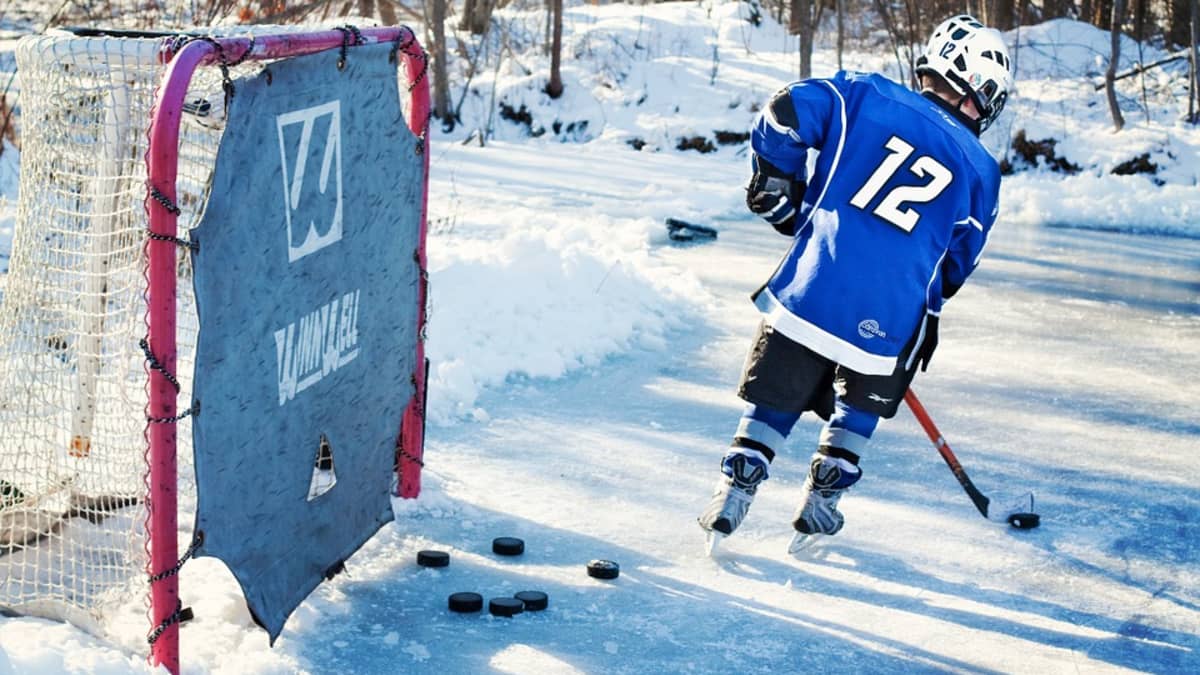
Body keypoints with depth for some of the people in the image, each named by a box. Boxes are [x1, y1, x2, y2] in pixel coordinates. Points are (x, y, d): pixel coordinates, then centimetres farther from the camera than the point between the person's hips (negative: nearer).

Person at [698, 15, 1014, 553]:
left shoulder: (868, 95, 6)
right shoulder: (980, 171, 10)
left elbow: (785, 115, -2)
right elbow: (955, 265, 17)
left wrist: (775, 189, 13)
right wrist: (927, 320, 31)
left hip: (811, 289, 0)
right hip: (889, 319, 0)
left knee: (774, 398, 18)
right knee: (860, 405, 26)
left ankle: (731, 500, 13)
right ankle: (818, 511, 25)